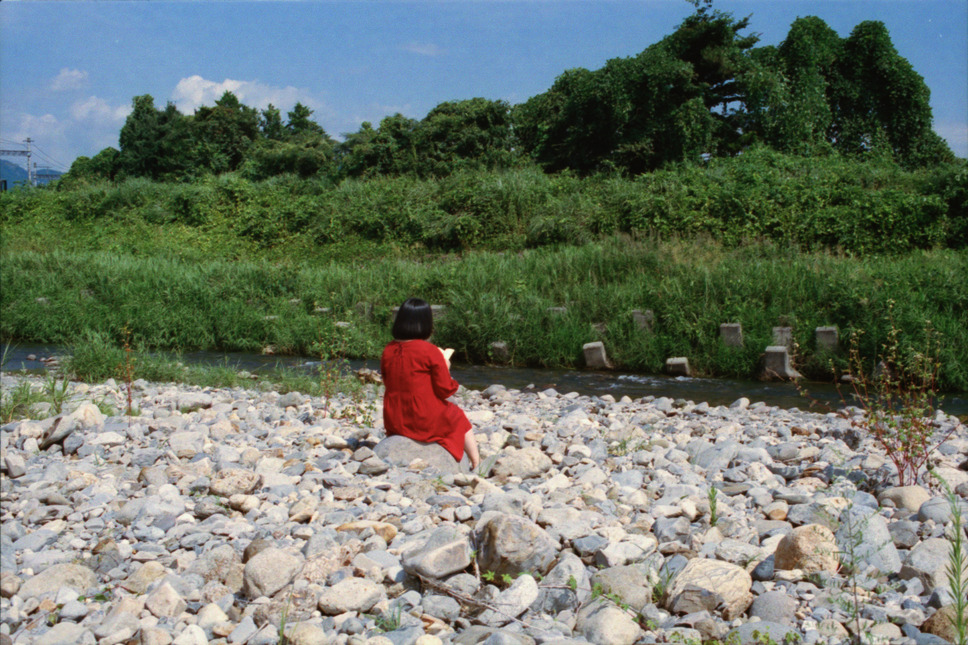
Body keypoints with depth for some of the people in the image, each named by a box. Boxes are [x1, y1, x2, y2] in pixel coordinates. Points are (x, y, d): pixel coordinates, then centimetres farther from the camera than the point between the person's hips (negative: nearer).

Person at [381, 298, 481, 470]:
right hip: (426, 422, -5)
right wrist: (446, 369, 6)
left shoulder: (388, 351, -1)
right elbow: (445, 390, -13)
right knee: (459, 419, 25)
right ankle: (477, 465, 35)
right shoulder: (430, 352, -16)